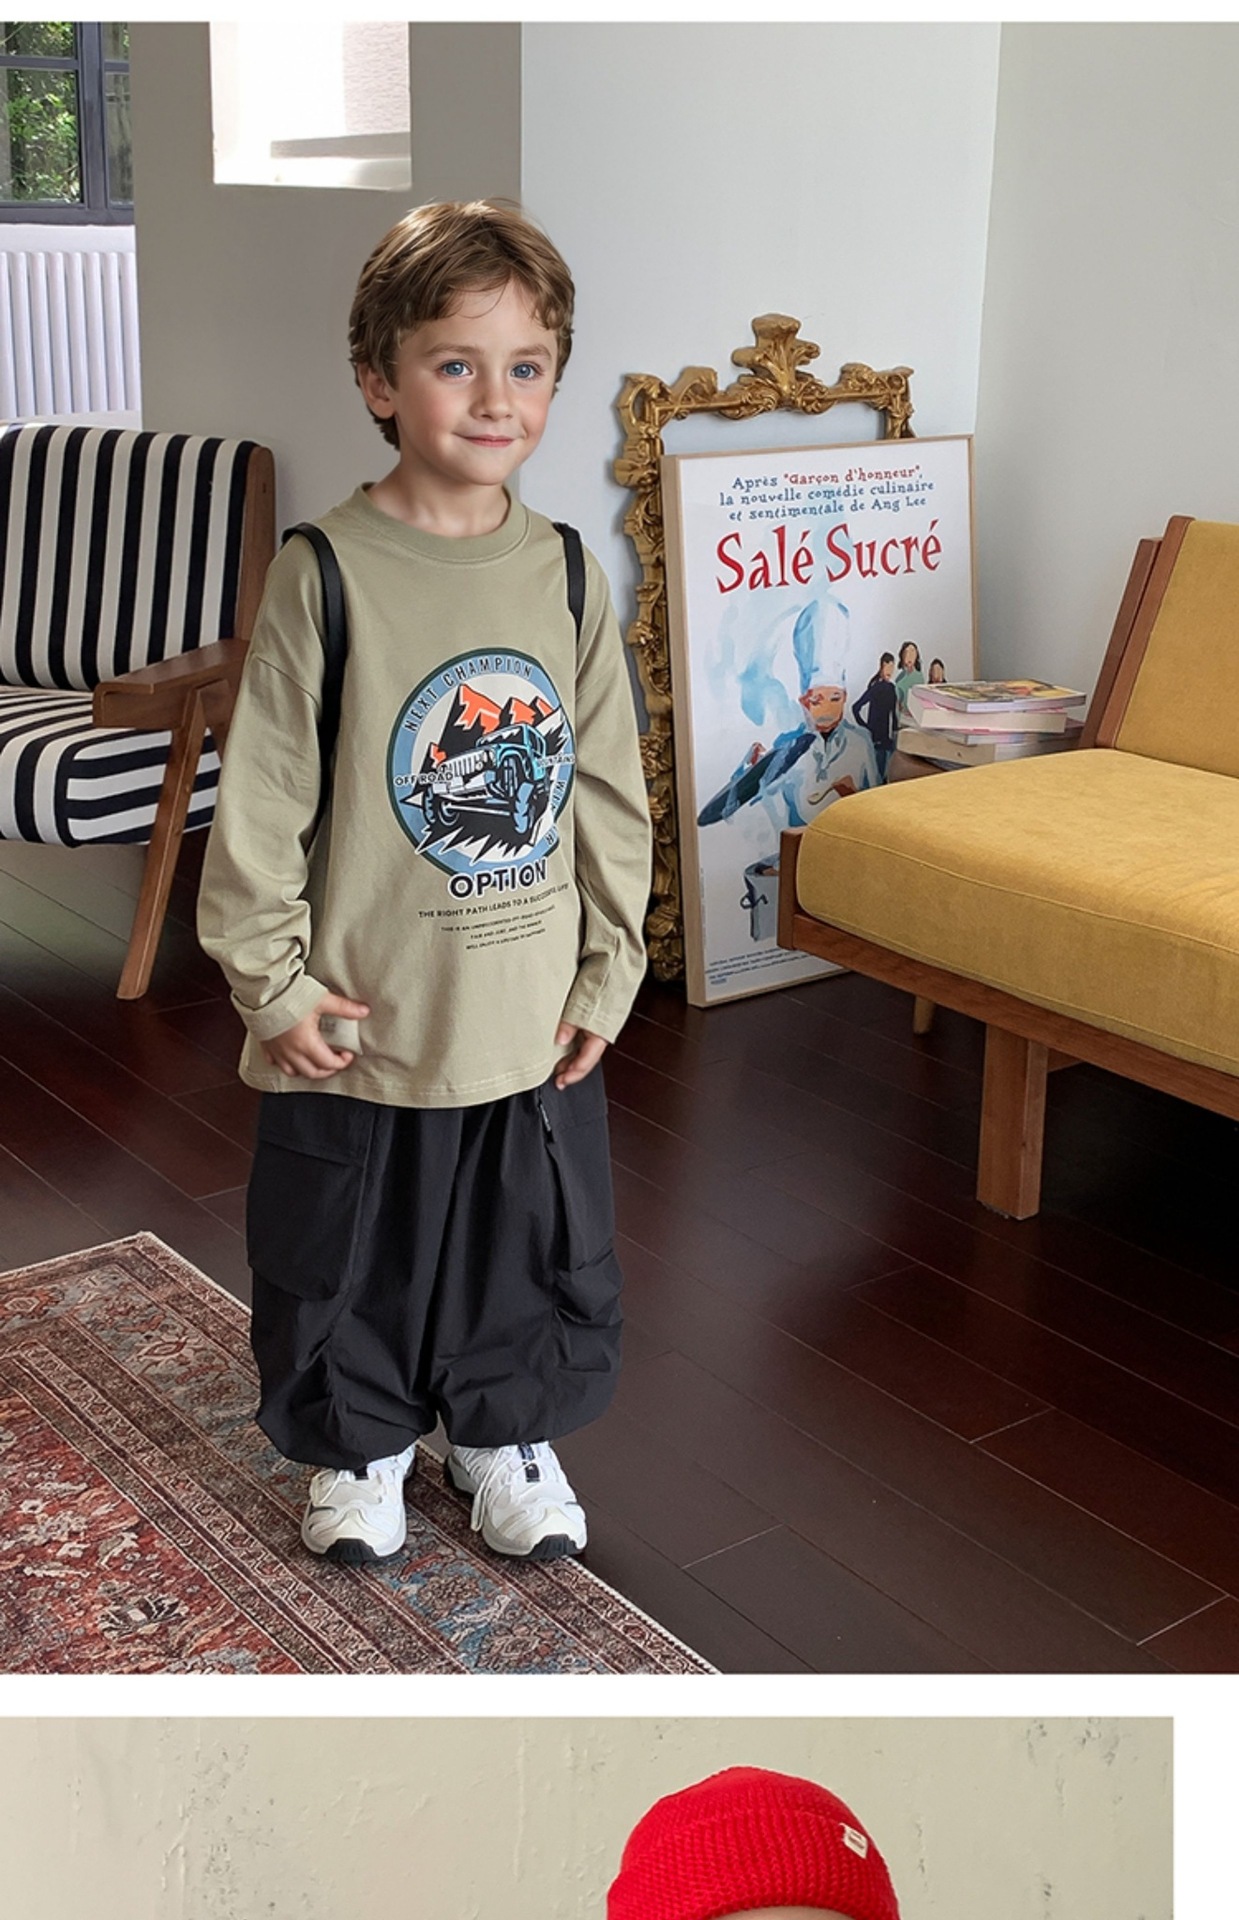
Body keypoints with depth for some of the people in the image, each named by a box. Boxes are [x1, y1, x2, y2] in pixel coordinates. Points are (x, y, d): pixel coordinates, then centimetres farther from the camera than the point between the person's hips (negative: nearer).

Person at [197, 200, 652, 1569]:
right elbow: (260, 799, -10)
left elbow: (610, 790, 5)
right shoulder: (323, 577, -13)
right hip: (361, 1021, -3)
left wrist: (609, 970, 5)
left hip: (534, 1019, 3)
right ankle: (359, 1445, 40)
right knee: (346, 1255, 15)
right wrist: (272, 984, -10)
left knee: (534, 1248, 18)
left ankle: (507, 1433, 43)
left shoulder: (564, 573, -1)